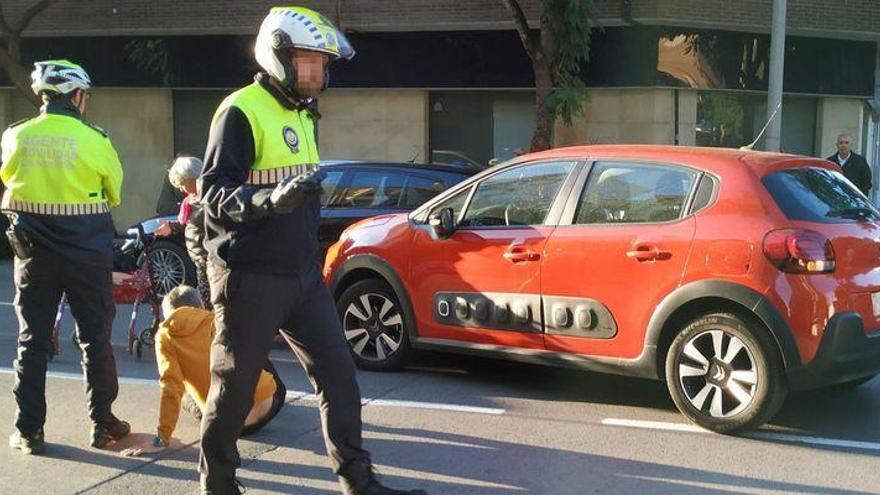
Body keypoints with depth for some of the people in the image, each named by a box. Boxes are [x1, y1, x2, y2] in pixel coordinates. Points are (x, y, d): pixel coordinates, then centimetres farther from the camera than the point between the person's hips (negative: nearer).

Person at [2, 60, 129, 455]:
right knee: (95, 338, 10)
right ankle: (101, 423, 16)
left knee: (32, 340, 10)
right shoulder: (94, 140, -11)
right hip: (87, 252, -2)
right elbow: (114, 194, 1)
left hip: (34, 251, 2)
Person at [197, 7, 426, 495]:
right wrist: (270, 199, -34)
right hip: (250, 275, -8)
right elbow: (213, 190, -18)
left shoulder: (300, 114, 17)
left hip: (302, 272, 8)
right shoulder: (241, 111, -12)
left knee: (337, 373, 6)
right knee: (235, 384, 4)